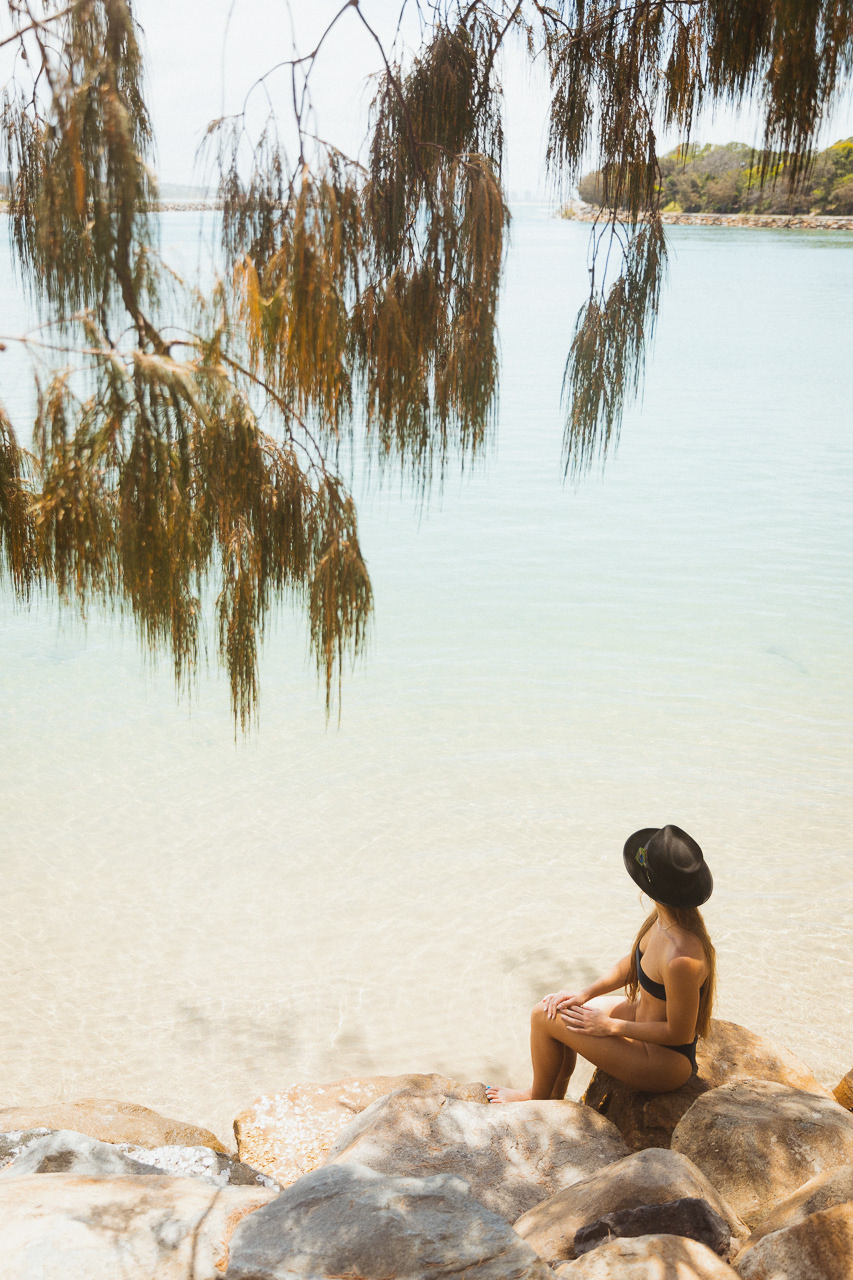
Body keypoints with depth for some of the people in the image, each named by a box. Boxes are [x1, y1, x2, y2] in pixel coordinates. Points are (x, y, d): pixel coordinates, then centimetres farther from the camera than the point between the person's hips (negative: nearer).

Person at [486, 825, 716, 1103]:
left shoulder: (681, 959, -38)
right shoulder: (663, 917, -11)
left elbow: (679, 1033, -25)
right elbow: (632, 964, 6)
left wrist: (610, 1026, -17)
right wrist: (585, 994, -4)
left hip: (664, 1061, -8)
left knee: (543, 1017, -6)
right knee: (558, 1008, 13)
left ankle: (538, 1098, 24)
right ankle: (555, 1095, 34)